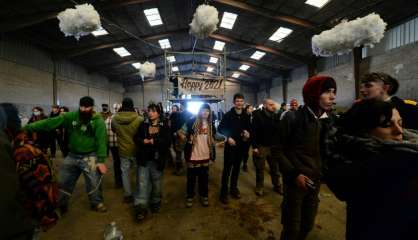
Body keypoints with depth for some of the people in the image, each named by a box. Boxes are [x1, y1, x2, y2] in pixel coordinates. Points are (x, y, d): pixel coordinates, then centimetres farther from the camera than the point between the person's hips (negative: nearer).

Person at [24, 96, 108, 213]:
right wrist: (29, 127, -17)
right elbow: (51, 122, -6)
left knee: (94, 181, 5)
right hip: (72, 155, 4)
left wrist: (101, 160, -22)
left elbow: (101, 141, -19)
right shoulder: (71, 116, -3)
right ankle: (61, 205, 39)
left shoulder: (98, 121, -16)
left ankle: (97, 203, 29)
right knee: (63, 181, 17)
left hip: (90, 156, -4)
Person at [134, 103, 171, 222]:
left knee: (156, 182, 16)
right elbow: (137, 138, 5)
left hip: (157, 159, -1)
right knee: (142, 182, -4)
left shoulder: (164, 126, -6)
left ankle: (155, 203, 36)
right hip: (144, 158, 1)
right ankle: (141, 207, 3)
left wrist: (154, 141, -22)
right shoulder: (143, 125, 3)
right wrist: (143, 141, -16)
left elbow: (167, 141, -13)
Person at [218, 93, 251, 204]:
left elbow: (249, 128, 15)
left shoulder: (246, 116, 5)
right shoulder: (228, 115, -7)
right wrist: (228, 137, -16)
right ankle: (223, 192, 10)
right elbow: (220, 128, -6)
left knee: (236, 168, 14)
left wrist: (248, 134, -6)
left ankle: (233, 188, 30)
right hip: (230, 145, -4)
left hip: (241, 145, 4)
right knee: (227, 169, -2)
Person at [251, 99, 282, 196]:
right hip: (261, 146, -4)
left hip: (273, 146, 5)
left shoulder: (275, 116, 5)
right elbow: (253, 132, -14)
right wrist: (254, 146, -17)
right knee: (260, 169, 10)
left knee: (275, 168, 16)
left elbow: (278, 130, 8)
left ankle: (277, 186, 35)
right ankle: (259, 187, 28)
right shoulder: (257, 116, -11)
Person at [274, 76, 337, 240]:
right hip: (295, 181, -5)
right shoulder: (293, 118, -15)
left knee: (308, 225, 21)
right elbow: (277, 150, -12)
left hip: (315, 182, 5)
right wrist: (294, 174, -16)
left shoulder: (328, 121, 2)